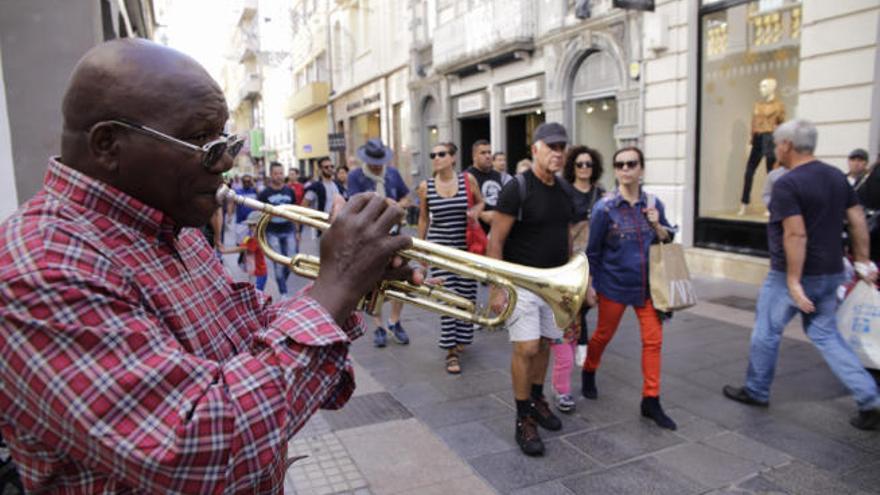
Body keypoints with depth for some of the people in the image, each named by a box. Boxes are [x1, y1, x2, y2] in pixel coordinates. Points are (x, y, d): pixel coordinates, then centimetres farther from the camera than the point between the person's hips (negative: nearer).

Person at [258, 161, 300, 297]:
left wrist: (297, 231, 9)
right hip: (272, 233, -2)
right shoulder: (264, 194, -2)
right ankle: (283, 292, 9)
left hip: (289, 231, 2)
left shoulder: (290, 191, 6)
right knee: (278, 263, 0)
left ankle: (282, 281, 31)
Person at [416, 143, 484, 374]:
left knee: (466, 296, 7)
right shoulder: (425, 186, -1)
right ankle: (451, 351, 4)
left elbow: (480, 202, 15)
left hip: (466, 246, 1)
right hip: (439, 246, -1)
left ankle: (460, 337, 31)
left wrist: (475, 212, -8)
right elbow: (423, 218, 11)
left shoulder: (468, 179, -2)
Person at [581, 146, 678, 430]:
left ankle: (650, 401, 14)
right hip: (614, 284, -3)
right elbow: (593, 250, -6)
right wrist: (589, 286, -5)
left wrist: (657, 226, -11)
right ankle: (588, 373, 42)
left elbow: (668, 239, 10)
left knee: (653, 340, 2)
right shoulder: (604, 207, -11)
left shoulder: (653, 204, 0)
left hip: (647, 284, 3)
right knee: (604, 335, 13)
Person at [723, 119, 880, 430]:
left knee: (766, 333, 10)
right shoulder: (837, 176, 7)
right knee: (826, 335, 16)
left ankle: (756, 391, 25)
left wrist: (794, 281, -22)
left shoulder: (787, 184, -18)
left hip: (794, 274, -7)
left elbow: (796, 235, -24)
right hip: (831, 273, 8)